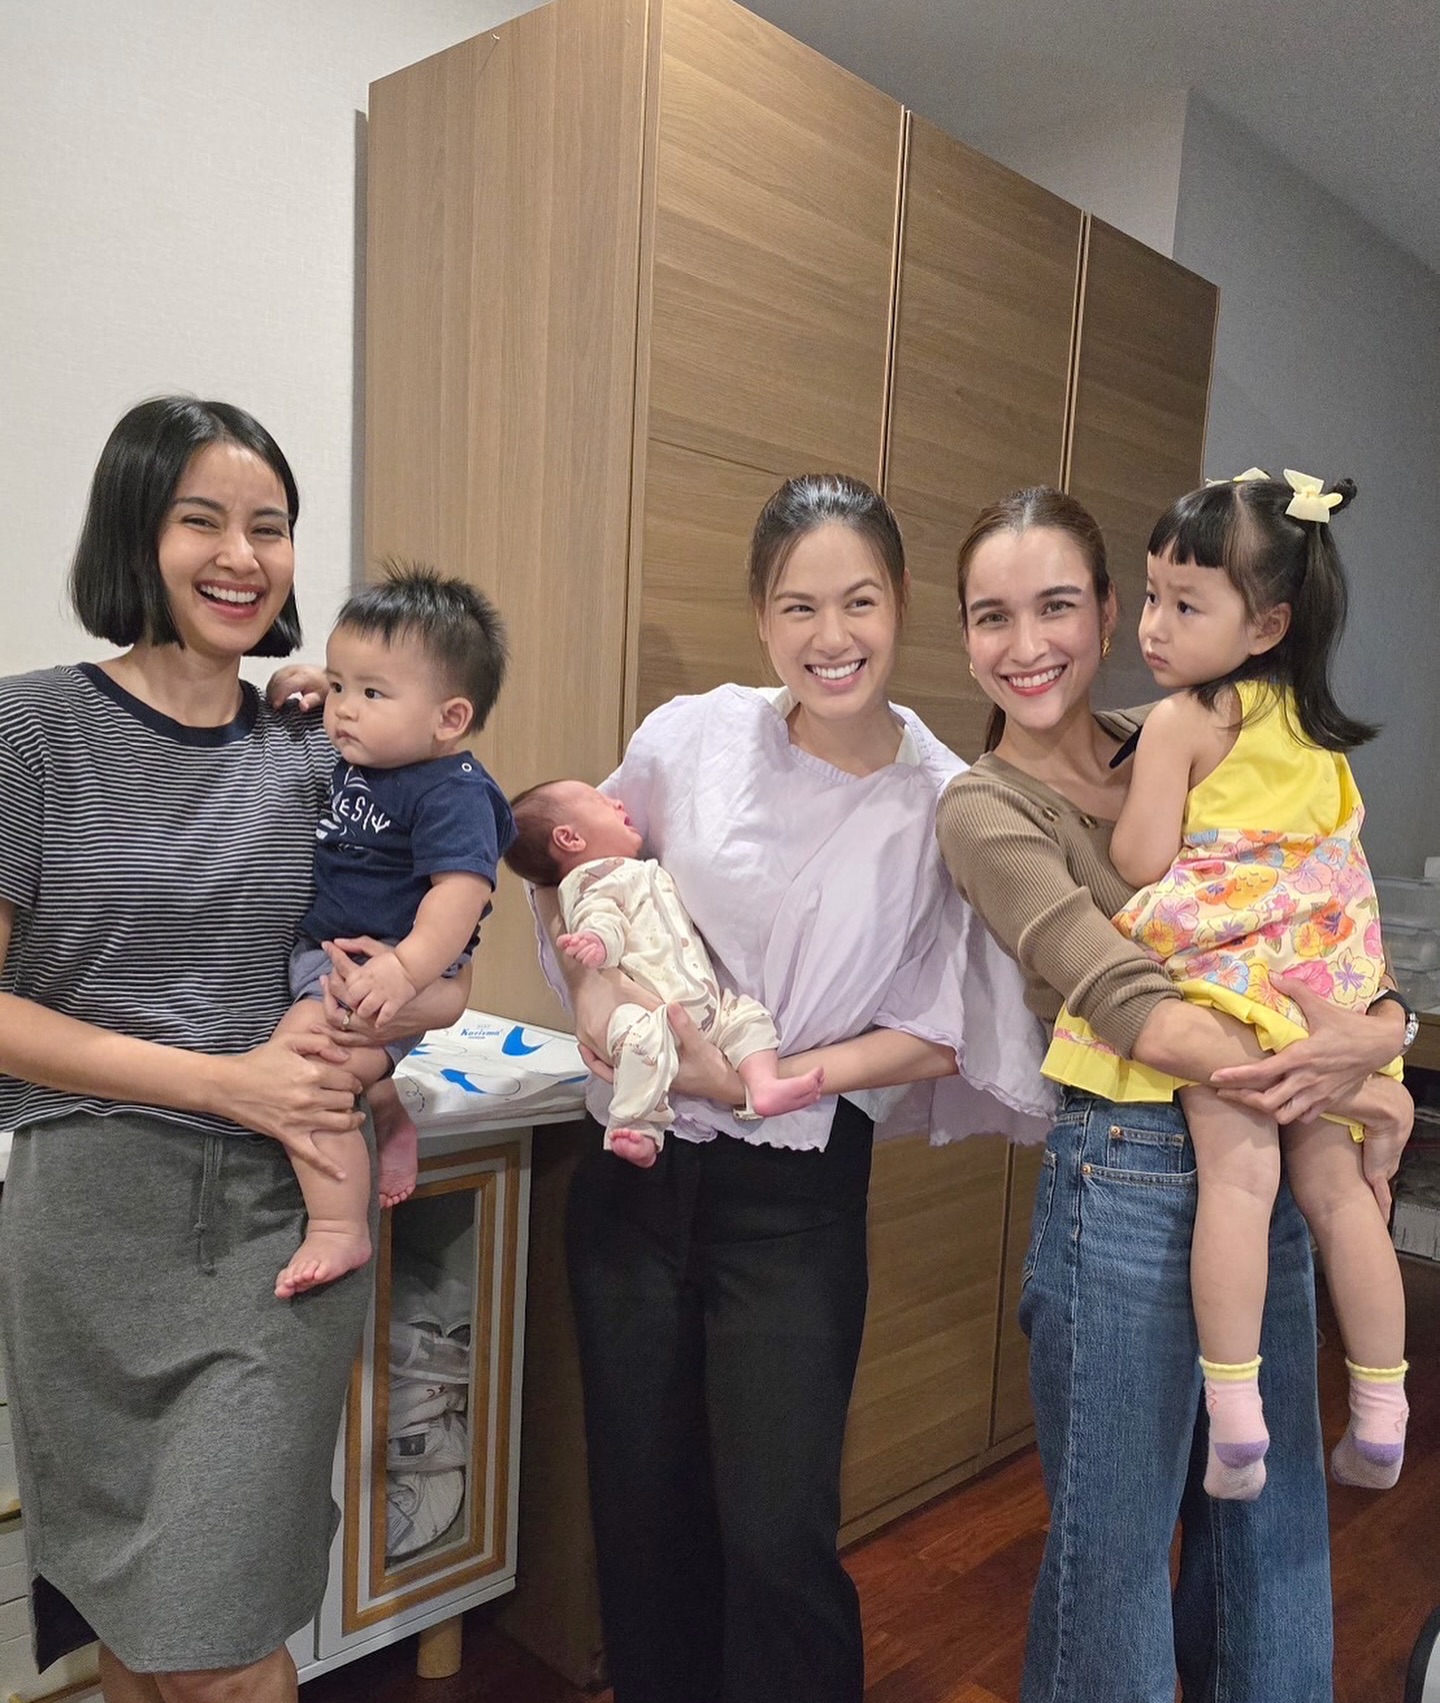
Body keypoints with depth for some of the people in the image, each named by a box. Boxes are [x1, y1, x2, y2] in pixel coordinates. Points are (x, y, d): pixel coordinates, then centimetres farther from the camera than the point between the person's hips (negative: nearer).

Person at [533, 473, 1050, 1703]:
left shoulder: (945, 805, -9)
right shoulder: (689, 739, -6)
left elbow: (937, 1038, -5)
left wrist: (764, 1076, -15)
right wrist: (591, 984, -8)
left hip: (795, 1195, -2)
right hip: (635, 1171, 3)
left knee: (777, 1538, 1)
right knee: (643, 1516, 16)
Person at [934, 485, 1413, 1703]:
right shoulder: (985, 810, -9)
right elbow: (1126, 1000, -20)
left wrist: (1374, 1033, -14)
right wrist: (1335, 1090, -23)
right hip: (1132, 1181, -5)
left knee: (1274, 1515, 21)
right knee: (1120, 1539, 10)